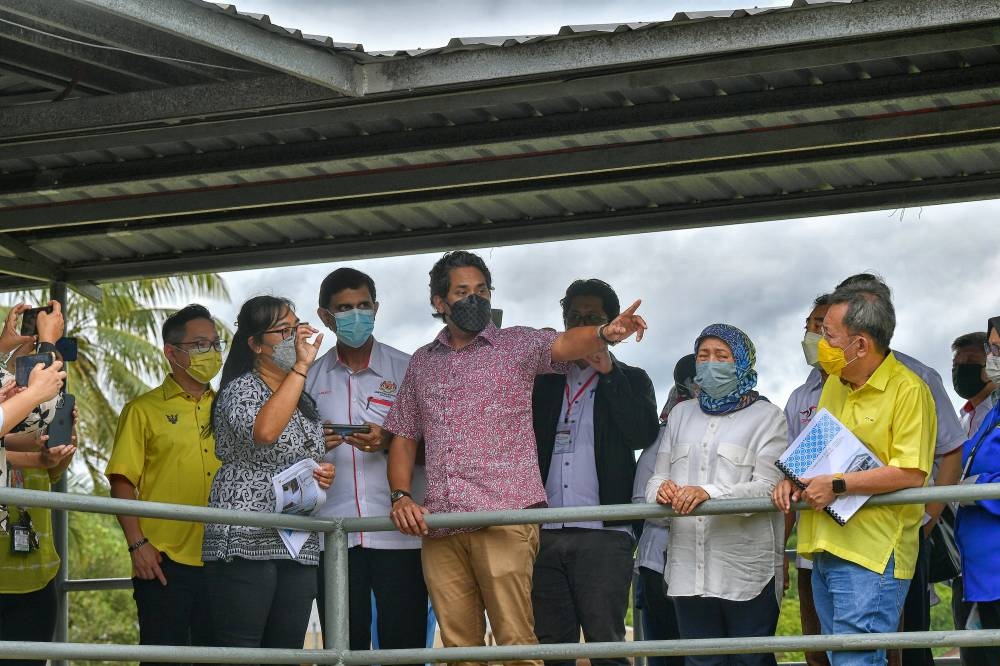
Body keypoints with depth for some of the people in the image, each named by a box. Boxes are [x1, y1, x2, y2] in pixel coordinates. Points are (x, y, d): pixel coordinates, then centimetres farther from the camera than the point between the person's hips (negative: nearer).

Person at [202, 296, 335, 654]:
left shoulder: (303, 400, 20)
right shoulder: (240, 389, -4)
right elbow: (264, 431, -27)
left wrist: (325, 473, 9)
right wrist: (301, 366, -20)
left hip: (299, 545, 8)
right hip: (246, 543, -7)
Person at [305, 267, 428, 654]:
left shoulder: (405, 369, 6)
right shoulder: (311, 377, 13)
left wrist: (389, 441, -13)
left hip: (398, 532, -2)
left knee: (403, 645, -3)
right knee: (342, 649, 3)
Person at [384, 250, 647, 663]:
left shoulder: (517, 345, 6)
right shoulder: (422, 363, 19)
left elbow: (564, 345, -14)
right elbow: (403, 437, 21)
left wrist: (605, 334, -36)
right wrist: (401, 496, 5)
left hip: (503, 517, -4)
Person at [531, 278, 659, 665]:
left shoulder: (630, 381, 11)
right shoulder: (544, 382, 19)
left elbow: (644, 434, -8)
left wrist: (607, 372, -7)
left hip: (603, 535, -3)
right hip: (546, 535, 3)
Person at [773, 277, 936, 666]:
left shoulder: (908, 390, -11)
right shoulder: (833, 385, 16)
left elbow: (911, 473, -18)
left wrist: (838, 485, -18)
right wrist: (792, 479, 6)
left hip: (872, 554, -9)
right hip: (826, 548, 9)